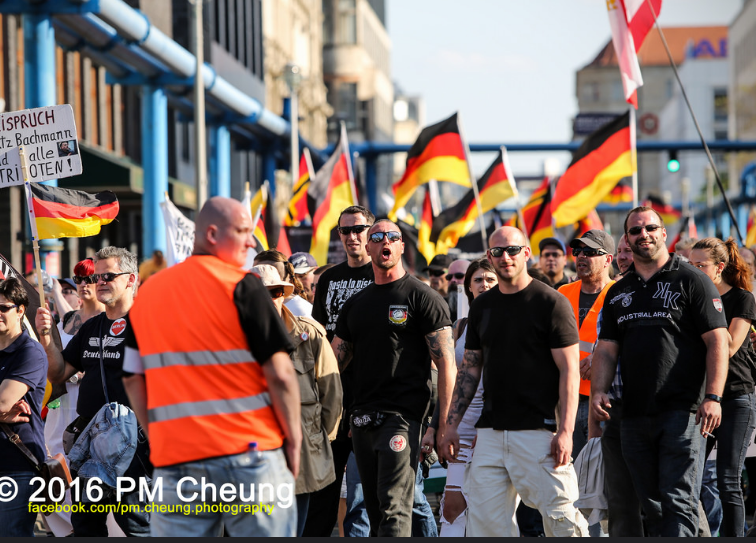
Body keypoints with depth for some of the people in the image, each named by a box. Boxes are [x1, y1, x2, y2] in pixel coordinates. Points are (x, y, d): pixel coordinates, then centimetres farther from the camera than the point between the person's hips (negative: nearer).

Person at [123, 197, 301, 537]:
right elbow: (279, 374, -10)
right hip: (250, 453, -4)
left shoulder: (148, 294, 11)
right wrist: (294, 442, 0)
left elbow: (133, 380, 12)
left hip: (174, 461, 5)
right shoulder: (241, 286, -7)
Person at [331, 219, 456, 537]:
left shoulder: (422, 298, -1)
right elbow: (333, 362, 19)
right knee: (375, 512, 9)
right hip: (362, 416, 7)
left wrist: (444, 424, -13)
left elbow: (446, 363, -6)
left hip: (401, 415, -7)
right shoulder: (356, 304, 18)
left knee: (394, 510, -16)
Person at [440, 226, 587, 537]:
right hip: (491, 430, 6)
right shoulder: (482, 306, 14)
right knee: (483, 517, 1)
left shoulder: (551, 303, -4)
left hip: (538, 430, -6)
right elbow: (470, 369, 19)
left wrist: (566, 430, -16)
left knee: (558, 512, -7)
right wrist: (452, 424, 12)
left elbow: (570, 371, -8)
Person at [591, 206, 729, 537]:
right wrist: (598, 390, -3)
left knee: (678, 501, -11)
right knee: (651, 505, 9)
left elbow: (717, 341, -5)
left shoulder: (690, 280, 0)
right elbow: (607, 348, 16)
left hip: (681, 410, -6)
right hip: (634, 414, 6)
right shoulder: (618, 293, 17)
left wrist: (712, 397, -16)